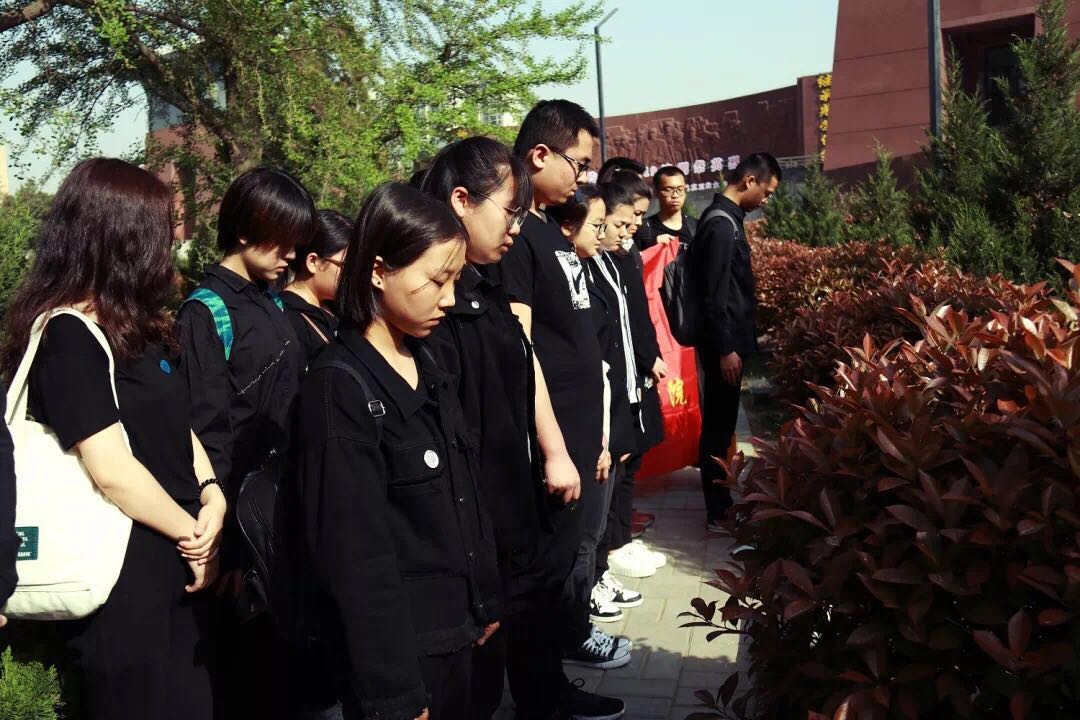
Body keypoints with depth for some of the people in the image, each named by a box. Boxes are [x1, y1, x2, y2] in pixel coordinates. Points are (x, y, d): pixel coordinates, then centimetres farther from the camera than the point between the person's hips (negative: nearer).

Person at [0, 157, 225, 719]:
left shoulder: (134, 324, 12)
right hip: (122, 572, -9)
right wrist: (193, 532, -11)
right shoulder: (67, 335, -18)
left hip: (173, 562, 9)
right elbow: (112, 469, -22)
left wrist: (211, 496, -5)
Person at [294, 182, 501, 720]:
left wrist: (484, 598, 14)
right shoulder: (340, 387, -19)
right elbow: (356, 557, -20)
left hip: (454, 630, 7)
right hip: (399, 648, -7)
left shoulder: (426, 363, 4)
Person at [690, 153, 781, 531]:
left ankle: (720, 496, 28)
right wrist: (726, 348, -19)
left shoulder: (723, 218, 12)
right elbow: (714, 295, -21)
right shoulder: (722, 225, -18)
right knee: (719, 423, -2)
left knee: (720, 421, 16)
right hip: (724, 343, -10)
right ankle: (718, 511, 6)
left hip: (729, 338, 10)